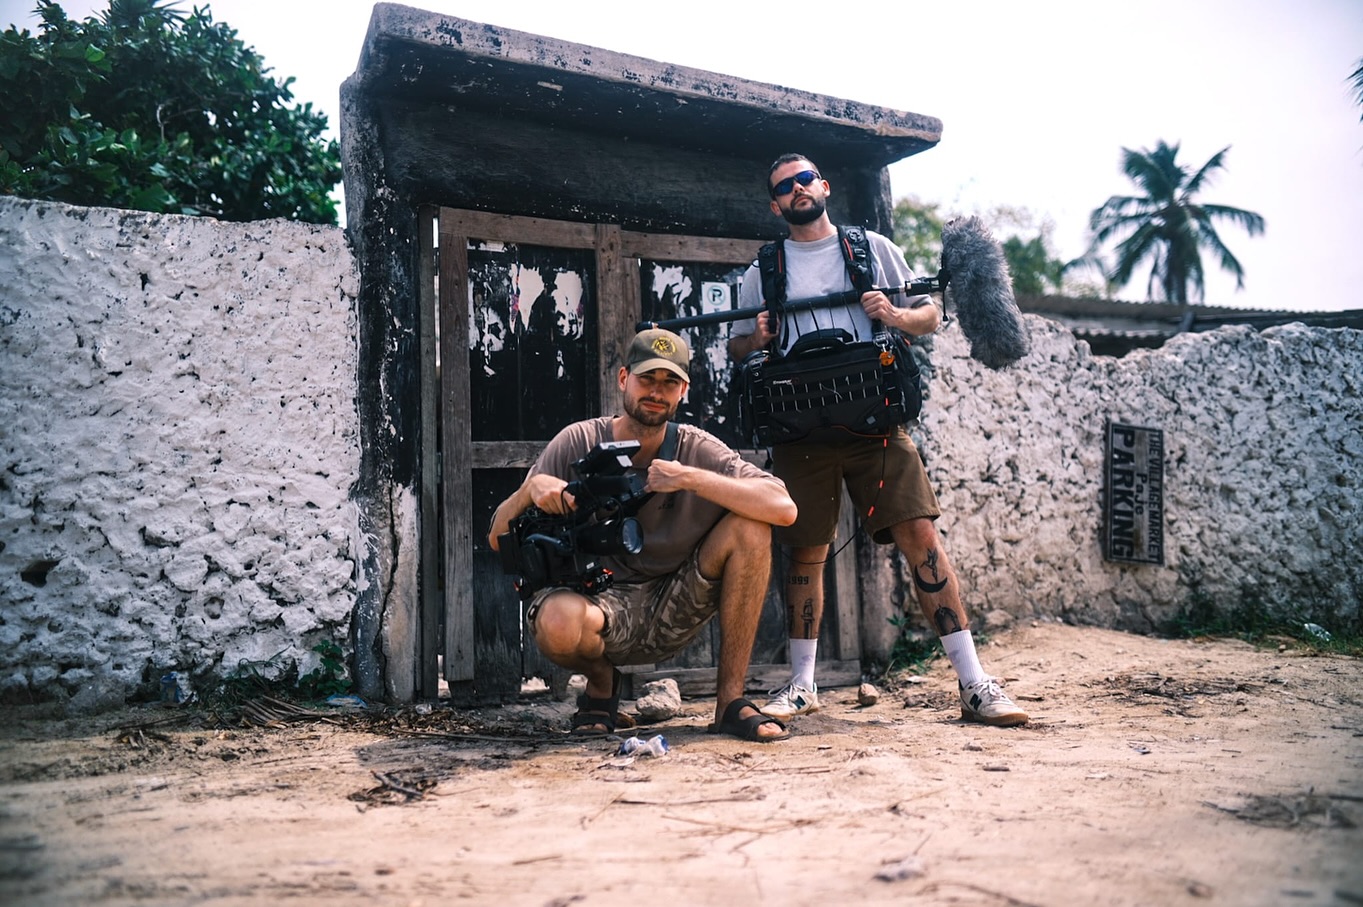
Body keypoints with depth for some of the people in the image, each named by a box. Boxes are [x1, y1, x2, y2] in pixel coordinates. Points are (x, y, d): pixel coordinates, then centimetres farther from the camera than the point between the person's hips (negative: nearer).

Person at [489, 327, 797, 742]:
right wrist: (532, 487, -25)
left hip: (670, 614, 2)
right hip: (596, 602, -2)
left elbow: (784, 508, -19)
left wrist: (689, 478, -24)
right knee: (558, 622, -37)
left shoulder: (699, 451, -3)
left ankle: (730, 700, -9)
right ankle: (602, 684, 3)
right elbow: (497, 538, -3)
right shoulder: (578, 443, -4)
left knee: (750, 526, -19)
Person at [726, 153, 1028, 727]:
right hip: (801, 429, 1)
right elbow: (735, 348, 17)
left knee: (920, 534, -10)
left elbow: (931, 316, 14)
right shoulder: (764, 271, 15)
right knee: (805, 554, 4)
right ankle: (801, 685, 19)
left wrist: (895, 316, -8)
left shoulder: (874, 248, 14)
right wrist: (756, 339, -6)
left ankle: (974, 685, -5)